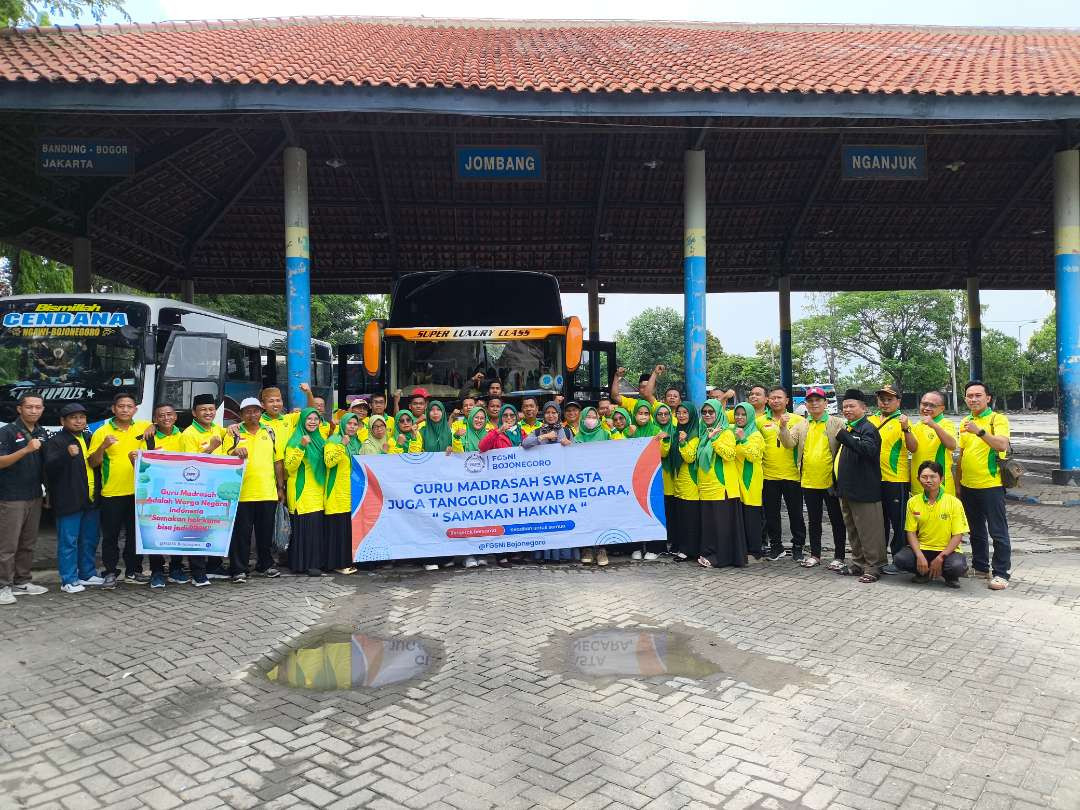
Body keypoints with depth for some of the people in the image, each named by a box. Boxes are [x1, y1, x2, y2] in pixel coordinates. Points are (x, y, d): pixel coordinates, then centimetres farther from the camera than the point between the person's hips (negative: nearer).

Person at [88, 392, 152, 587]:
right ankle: (111, 573, 16)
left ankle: (133, 571, 21)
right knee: (110, 536, 4)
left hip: (137, 491, 2)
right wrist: (103, 446, -20)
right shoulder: (101, 432, -1)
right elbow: (92, 463, -1)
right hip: (111, 493, -2)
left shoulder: (142, 427, 4)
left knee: (135, 534, 10)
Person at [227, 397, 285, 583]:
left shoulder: (270, 432, 9)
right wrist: (235, 453, -26)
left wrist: (280, 487, 9)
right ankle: (239, 569, 11)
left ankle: (265, 564, 26)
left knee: (266, 531, 12)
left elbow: (278, 461, 11)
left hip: (268, 492, 2)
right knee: (241, 533, 2)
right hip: (242, 492, -2)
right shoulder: (234, 433, 3)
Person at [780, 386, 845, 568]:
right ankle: (815, 554, 25)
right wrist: (783, 428, -20)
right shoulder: (800, 426, 9)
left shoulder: (837, 423, -1)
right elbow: (789, 444, -4)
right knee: (813, 520, 14)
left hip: (831, 481, -3)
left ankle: (839, 556, 16)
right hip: (808, 482, 4)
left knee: (837, 520, 6)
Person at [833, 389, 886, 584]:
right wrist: (839, 484, 23)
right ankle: (858, 563, 26)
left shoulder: (868, 428, -12)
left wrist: (845, 438, -36)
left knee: (869, 531, -2)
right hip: (847, 489, 9)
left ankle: (873, 566, 6)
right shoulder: (848, 429, 15)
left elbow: (869, 450, -32)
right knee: (852, 529, 16)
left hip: (864, 490, -9)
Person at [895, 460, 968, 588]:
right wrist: (919, 556, -15)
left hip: (947, 550, -2)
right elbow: (911, 532, 1)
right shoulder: (913, 502, 0)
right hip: (922, 548, 2)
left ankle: (949, 576, 4)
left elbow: (958, 535, -7)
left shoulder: (954, 502, -7)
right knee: (900, 559, -26)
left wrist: (940, 558, -17)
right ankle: (924, 572, 5)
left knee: (958, 566, -33)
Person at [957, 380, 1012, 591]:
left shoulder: (997, 419, -7)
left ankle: (1001, 573, 6)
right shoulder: (965, 422, 12)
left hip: (991, 485, -7)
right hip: (968, 486, 7)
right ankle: (980, 567, 26)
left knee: (998, 532, -1)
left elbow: (1002, 445, -24)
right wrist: (958, 483, 15)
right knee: (976, 531, 16)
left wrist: (979, 431, -34)